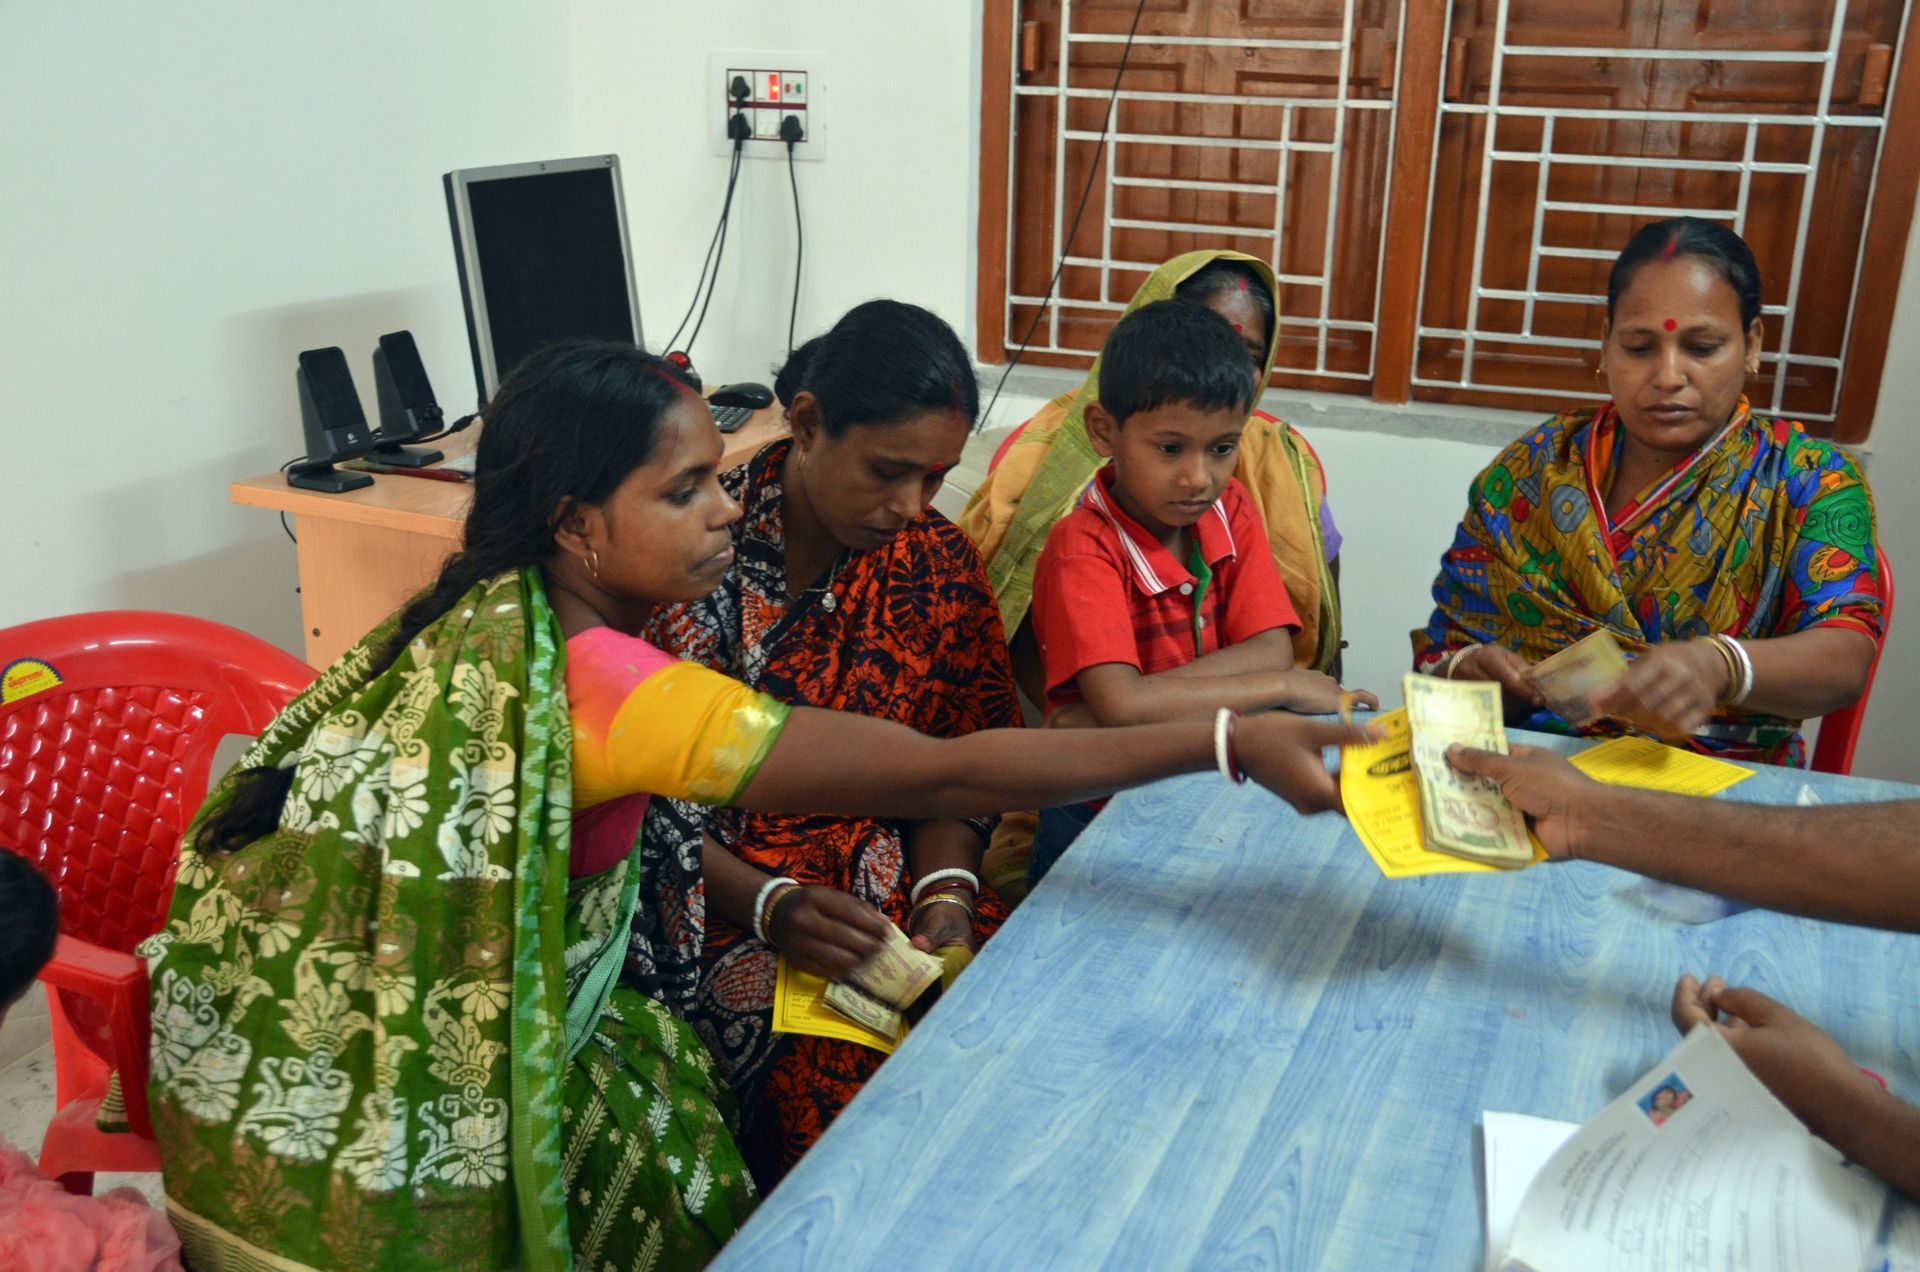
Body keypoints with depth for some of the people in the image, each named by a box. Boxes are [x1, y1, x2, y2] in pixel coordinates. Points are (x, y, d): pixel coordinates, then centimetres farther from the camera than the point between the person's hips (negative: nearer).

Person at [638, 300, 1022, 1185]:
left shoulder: (937, 563, 2)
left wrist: (945, 891, -10)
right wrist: (769, 907, -23)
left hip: (884, 886, 4)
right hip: (721, 902, -4)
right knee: (837, 1078, -28)